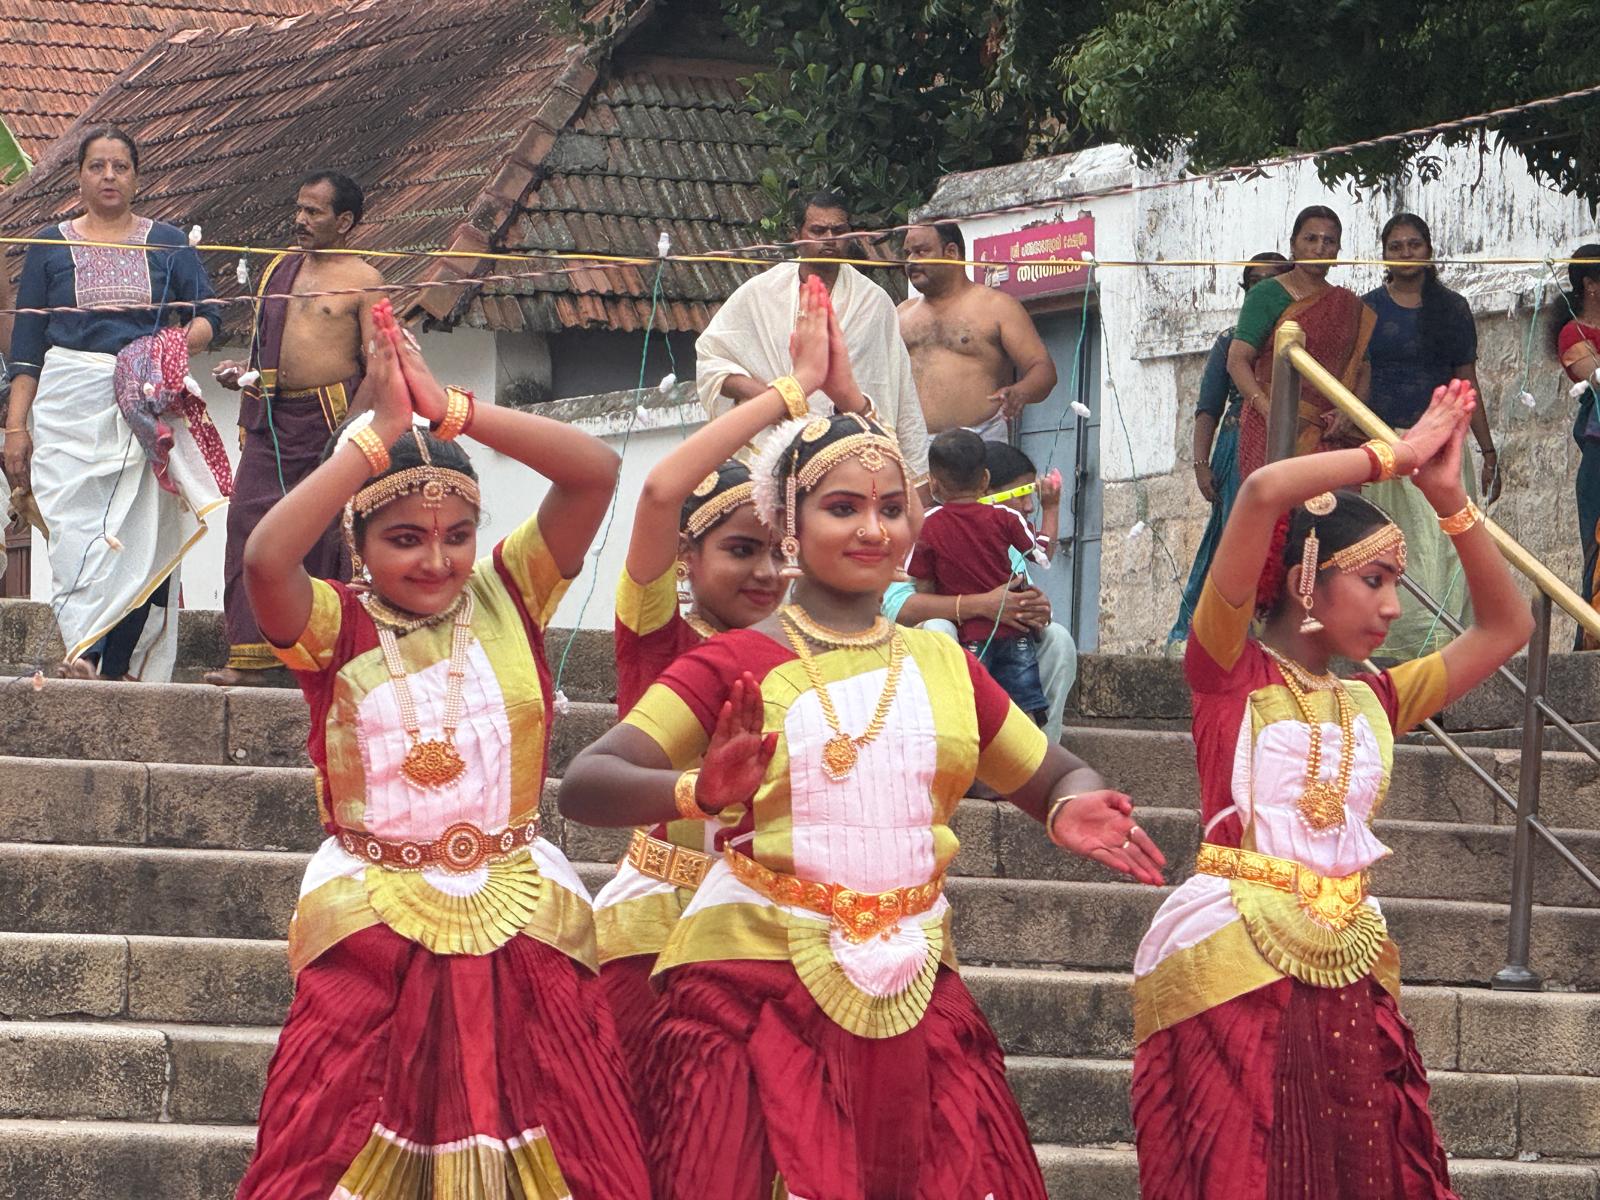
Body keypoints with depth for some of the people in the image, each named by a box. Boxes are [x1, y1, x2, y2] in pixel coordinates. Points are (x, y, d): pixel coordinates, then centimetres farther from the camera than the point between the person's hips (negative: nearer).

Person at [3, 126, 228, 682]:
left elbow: (208, 315, 9)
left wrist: (181, 344, -14)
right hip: (71, 404, 0)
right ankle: (82, 654, -23)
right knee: (76, 528, -14)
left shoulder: (168, 244, 13)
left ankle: (125, 665, -7)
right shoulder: (50, 246, 12)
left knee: (144, 531, -7)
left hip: (149, 404, 1)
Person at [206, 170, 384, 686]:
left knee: (327, 534, -2)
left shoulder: (363, 281, -1)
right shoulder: (278, 270, 17)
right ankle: (249, 656, -7)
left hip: (333, 416, -5)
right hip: (273, 415, 5)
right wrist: (242, 372, 6)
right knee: (250, 521, -6)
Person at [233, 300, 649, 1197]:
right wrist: (382, 432, -17)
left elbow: (596, 472, -6)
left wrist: (449, 412, -11)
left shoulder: (507, 601, 6)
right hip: (375, 930, -2)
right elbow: (266, 558, -23)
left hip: (520, 923, 2)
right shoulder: (336, 627, 0)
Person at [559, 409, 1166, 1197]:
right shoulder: (738, 666, -2)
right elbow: (583, 786, -11)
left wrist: (1070, 810, -5)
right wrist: (697, 794, -31)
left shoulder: (943, 666, 10)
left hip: (912, 991, 4)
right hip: (759, 985, -4)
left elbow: (1056, 781, 20)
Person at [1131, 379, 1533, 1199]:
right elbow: (1263, 493, -13)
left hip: (1349, 975, 6)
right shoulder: (1230, 668, 0)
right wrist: (1395, 457, -1)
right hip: (1235, 968, -6)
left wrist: (1448, 498, 16)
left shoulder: (1373, 703, 17)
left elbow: (1506, 628, 24)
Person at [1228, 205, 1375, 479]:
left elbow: (1364, 370, 15)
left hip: (1330, 436, 4)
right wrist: (1268, 409, -19)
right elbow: (1237, 360, -4)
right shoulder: (1266, 295, 4)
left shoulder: (1350, 306, 17)